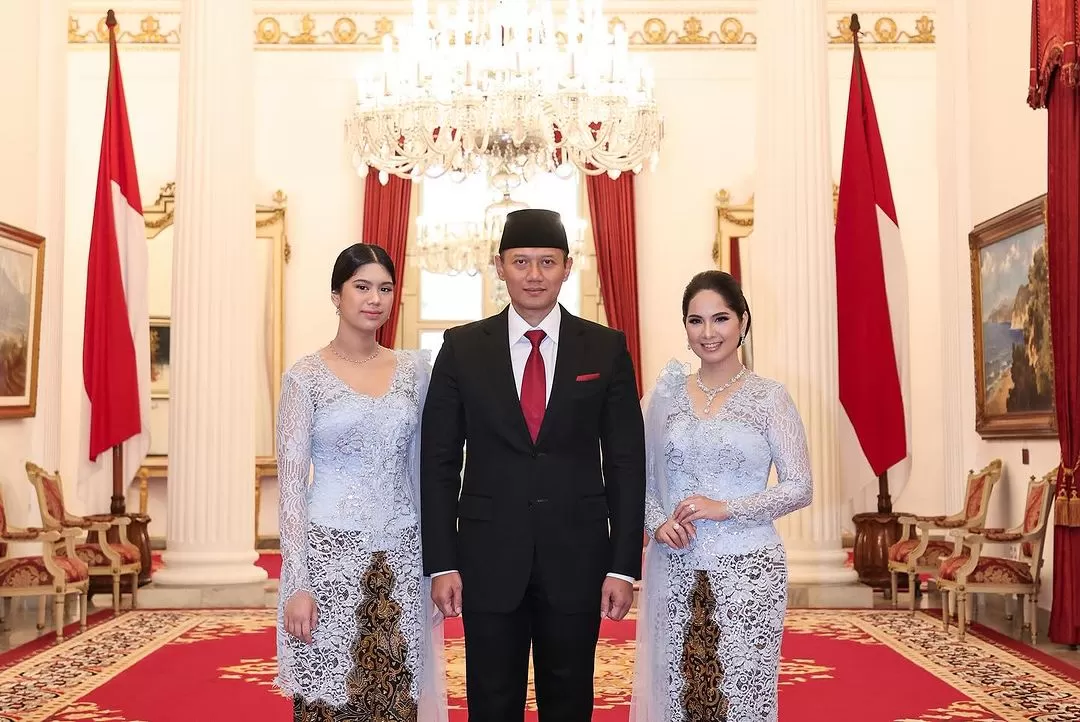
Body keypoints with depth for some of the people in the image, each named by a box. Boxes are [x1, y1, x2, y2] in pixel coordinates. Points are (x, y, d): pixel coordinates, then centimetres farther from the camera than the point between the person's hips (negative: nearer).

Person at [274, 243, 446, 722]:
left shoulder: (414, 369, 7)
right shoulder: (305, 377, -4)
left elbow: (423, 469, 11)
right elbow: (291, 483, -6)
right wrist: (296, 584, -11)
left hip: (401, 557, 3)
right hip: (330, 553, -3)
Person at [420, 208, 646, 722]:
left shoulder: (607, 349, 1)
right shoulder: (462, 348, 1)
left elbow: (626, 463, 0)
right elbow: (438, 461, 1)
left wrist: (623, 566, -4)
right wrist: (441, 564, -3)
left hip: (577, 559, 0)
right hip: (489, 559, 0)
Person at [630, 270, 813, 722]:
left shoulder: (769, 396, -2)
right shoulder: (667, 393, 7)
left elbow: (799, 488, -4)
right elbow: (644, 479, 11)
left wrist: (725, 508, -15)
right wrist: (657, 524, -8)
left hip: (747, 570, -3)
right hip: (676, 573, 3)